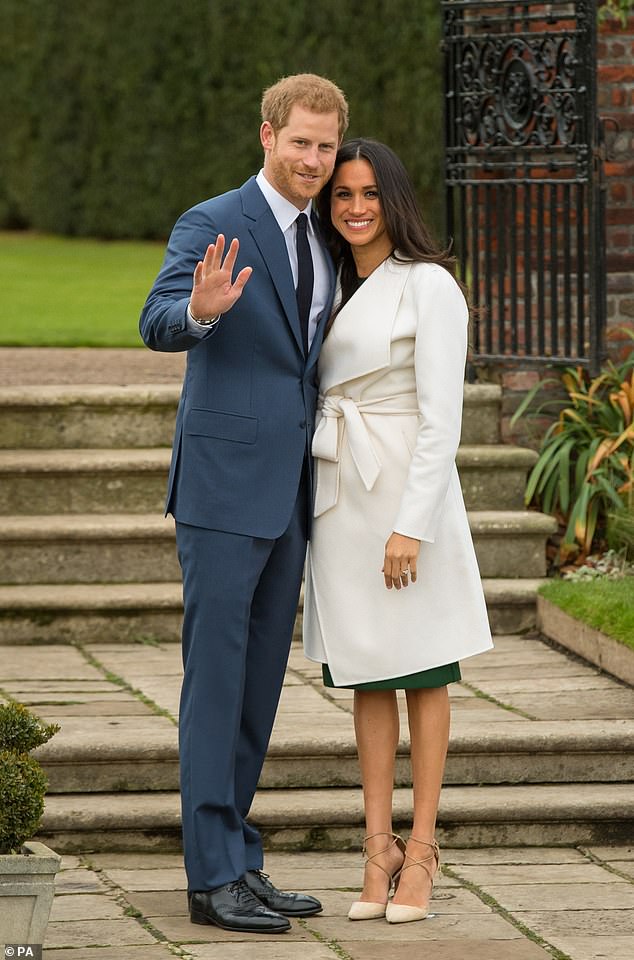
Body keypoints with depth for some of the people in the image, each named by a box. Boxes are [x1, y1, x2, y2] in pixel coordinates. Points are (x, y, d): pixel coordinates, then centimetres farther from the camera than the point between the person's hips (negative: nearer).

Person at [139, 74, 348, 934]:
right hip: (224, 485, -8)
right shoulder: (213, 225, -9)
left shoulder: (322, 243, 15)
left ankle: (238, 862, 16)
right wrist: (200, 310, -45)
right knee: (215, 677, -5)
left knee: (260, 682, 10)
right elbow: (158, 325, -24)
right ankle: (214, 878, -4)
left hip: (289, 494, 8)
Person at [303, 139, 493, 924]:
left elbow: (441, 417, -13)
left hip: (408, 487, -6)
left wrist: (411, 526, -18)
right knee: (366, 676, 6)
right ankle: (378, 850, 8)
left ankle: (420, 850, 7)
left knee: (422, 673, 3)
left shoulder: (429, 285, -9)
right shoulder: (333, 288, 12)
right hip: (338, 495, 6)